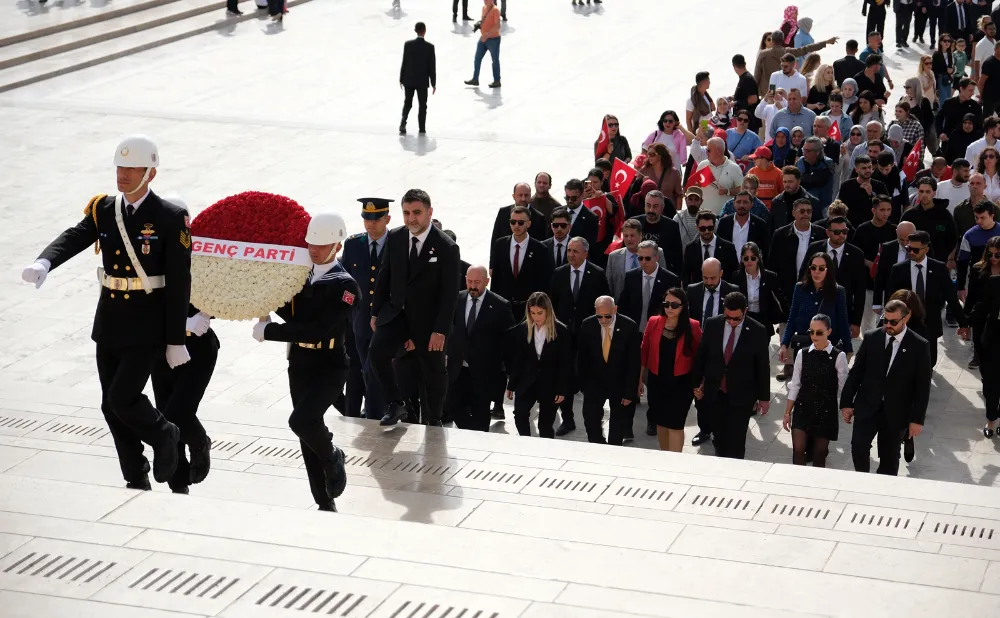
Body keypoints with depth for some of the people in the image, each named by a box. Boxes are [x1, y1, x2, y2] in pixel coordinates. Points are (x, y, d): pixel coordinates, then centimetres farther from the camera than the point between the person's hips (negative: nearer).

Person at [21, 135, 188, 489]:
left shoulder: (170, 218, -10)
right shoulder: (103, 211, 3)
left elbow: (179, 284, -10)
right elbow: (73, 238, -15)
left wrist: (176, 341, -10)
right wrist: (42, 264, -37)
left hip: (147, 328, -5)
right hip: (109, 324, 6)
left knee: (122, 398, -15)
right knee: (112, 407, 9)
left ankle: (163, 436, 16)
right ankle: (136, 482, 24)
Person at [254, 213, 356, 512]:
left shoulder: (345, 285, -13)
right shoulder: (301, 277, 8)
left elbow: (319, 330, -22)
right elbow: (291, 314, 4)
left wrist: (268, 331, -20)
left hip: (329, 367, -6)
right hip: (299, 367, 6)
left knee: (302, 421, -27)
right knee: (308, 440, 9)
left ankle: (332, 458, 4)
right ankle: (326, 504, 22)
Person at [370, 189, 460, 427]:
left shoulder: (446, 247, -15)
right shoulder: (394, 238, -2)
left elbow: (450, 293, -14)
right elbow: (384, 277, 7)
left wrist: (440, 330, -17)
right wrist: (376, 312, 6)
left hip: (427, 319, -3)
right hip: (396, 312, 3)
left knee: (433, 372, 10)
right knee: (376, 353, -21)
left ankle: (434, 420, 31)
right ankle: (396, 404, -4)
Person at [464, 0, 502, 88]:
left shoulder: (495, 10, -19)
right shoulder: (484, 8, 6)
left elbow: (497, 26, -24)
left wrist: (487, 34, -30)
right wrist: (479, 23, 4)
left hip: (493, 39, -8)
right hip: (483, 38, 8)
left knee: (495, 60, 4)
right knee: (477, 58, 10)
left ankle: (497, 81, 15)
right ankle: (475, 79, 18)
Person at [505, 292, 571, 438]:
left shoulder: (561, 331, -8)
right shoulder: (522, 329, 0)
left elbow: (565, 363, -5)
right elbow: (517, 359, 5)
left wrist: (562, 389, -8)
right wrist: (511, 385, 6)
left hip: (550, 384, -2)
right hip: (527, 381, 2)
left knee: (545, 424, 4)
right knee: (520, 415, -17)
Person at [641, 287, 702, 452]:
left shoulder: (692, 326, -10)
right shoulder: (653, 322, -3)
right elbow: (644, 351, 5)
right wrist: (640, 378, 8)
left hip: (681, 383, -3)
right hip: (656, 381, 3)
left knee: (675, 424, -5)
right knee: (661, 422, 14)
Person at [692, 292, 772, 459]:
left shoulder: (757, 331, -12)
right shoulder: (712, 324, -5)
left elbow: (762, 366, -4)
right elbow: (700, 355, 7)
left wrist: (764, 397, 1)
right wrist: (696, 383, 13)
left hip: (741, 396, -3)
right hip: (715, 393, 3)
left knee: (736, 443, -4)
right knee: (719, 439, 12)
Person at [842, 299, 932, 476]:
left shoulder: (919, 346, -7)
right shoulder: (871, 338, -1)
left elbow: (922, 386, -5)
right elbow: (856, 372, 5)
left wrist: (917, 419, -8)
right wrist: (846, 403, 3)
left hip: (896, 412, -1)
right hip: (867, 406, 1)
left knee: (889, 458, 7)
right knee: (858, 446, -14)